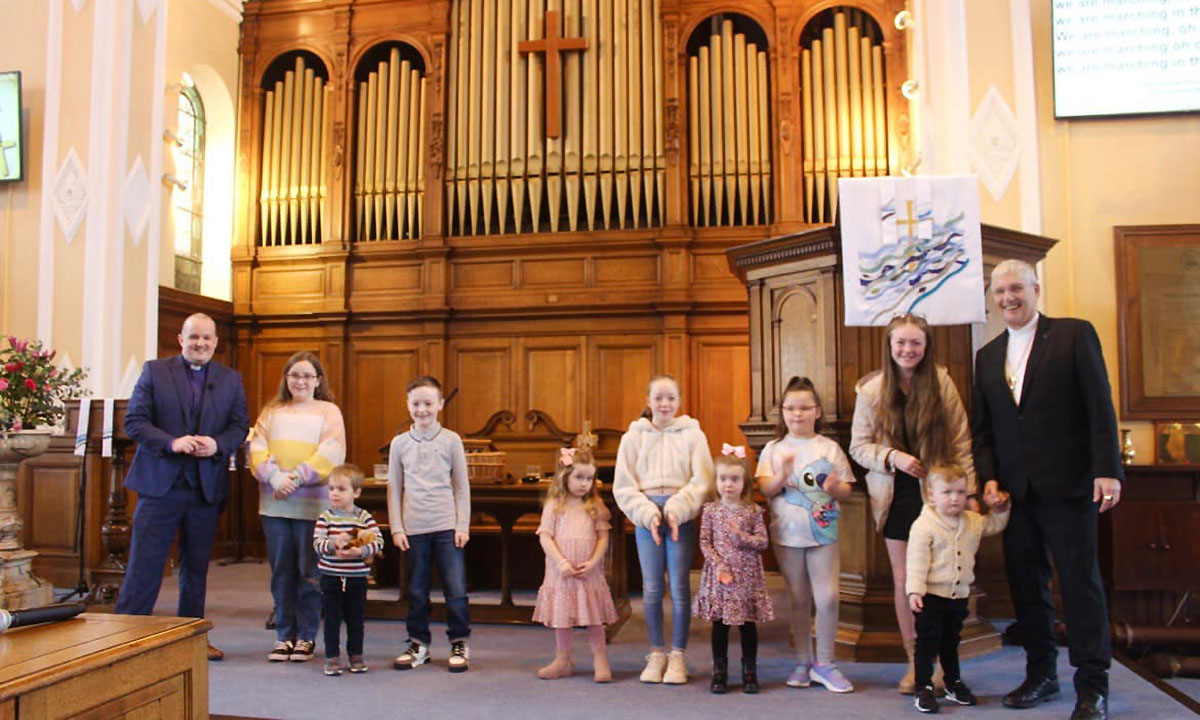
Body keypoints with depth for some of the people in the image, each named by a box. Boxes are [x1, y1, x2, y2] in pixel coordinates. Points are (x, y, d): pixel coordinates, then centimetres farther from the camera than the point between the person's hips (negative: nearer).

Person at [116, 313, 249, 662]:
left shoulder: (231, 379, 8)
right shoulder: (155, 371, 2)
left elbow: (240, 426, 6)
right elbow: (134, 420, -4)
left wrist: (218, 445, -14)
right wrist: (171, 442, -18)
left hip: (207, 485, 3)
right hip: (160, 482, -3)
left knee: (197, 566, 12)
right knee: (145, 562, -2)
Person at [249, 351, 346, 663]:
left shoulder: (328, 412, 6)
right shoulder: (271, 412, 15)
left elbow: (331, 454, -6)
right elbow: (257, 449, 4)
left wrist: (298, 478, -16)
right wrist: (275, 477, -14)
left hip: (313, 504, -3)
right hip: (274, 503, 3)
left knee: (309, 572, 0)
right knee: (281, 572, 8)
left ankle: (306, 637, 11)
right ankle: (284, 635, 18)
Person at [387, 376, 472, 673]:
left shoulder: (451, 440, 2)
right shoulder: (400, 443, 6)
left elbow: (462, 487, 4)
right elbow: (394, 489, 8)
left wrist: (463, 525, -1)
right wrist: (396, 528, 2)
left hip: (447, 526, -1)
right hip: (414, 528, 2)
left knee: (456, 589, -2)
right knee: (417, 591, 9)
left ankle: (459, 643, 12)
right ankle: (418, 643, 23)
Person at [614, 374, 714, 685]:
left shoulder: (692, 434, 4)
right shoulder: (633, 437, 7)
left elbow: (701, 481, -3)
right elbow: (624, 486, 2)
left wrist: (676, 510, -14)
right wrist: (648, 514, -10)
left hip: (681, 516, -1)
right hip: (646, 515, 1)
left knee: (680, 587, 0)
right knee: (651, 588, 4)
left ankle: (677, 655, 13)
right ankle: (656, 653, 18)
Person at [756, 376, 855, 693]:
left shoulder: (830, 448, 4)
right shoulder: (775, 449, 4)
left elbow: (846, 490, 4)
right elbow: (764, 488, -4)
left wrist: (835, 488, -18)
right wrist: (781, 477, -23)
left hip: (823, 533, 0)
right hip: (787, 534, 1)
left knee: (828, 598, -7)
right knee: (799, 600, 9)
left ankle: (824, 663, 10)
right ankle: (803, 662, 22)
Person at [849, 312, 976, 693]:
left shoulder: (941, 382, -5)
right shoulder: (871, 390, -2)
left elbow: (961, 442, -2)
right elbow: (859, 446, 1)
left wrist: (969, 492, -6)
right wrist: (891, 457, -17)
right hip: (897, 494, 1)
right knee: (903, 579, 6)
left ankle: (939, 661, 15)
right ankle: (914, 660, 18)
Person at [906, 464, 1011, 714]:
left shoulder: (973, 521, 5)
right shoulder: (924, 525, -15)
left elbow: (992, 526, 25)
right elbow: (916, 560, -18)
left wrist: (999, 509, 8)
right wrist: (915, 590, -23)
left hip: (959, 595, 6)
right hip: (932, 595, -6)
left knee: (951, 642, 20)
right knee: (928, 642, 0)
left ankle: (954, 683, 34)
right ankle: (924, 688, 8)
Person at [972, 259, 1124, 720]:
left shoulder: (1075, 334, 0)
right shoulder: (988, 355, 14)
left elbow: (1100, 407, -5)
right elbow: (982, 428, 14)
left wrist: (1107, 470, -12)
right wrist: (989, 477, 2)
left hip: (1068, 486, -5)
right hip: (1015, 489, 5)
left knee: (1081, 580, 1)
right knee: (1025, 583, 10)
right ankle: (1041, 673, 23)